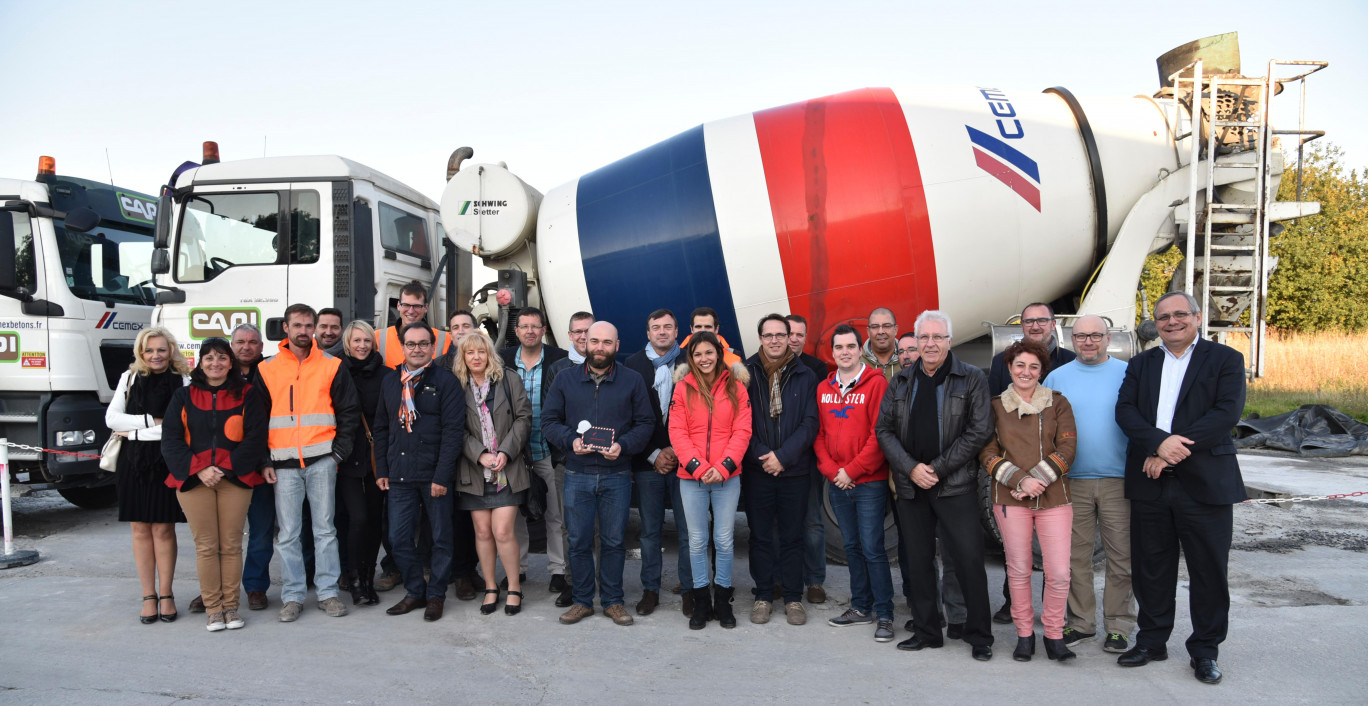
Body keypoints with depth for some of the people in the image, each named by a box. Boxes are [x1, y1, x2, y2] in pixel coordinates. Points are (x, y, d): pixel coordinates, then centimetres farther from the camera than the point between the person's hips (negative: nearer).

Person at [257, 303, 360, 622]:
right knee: (287, 533, 4)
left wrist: (338, 451, -2)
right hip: (284, 464, 1)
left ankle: (328, 591, 12)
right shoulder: (266, 370, 8)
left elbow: (350, 412, 7)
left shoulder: (332, 367, 6)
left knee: (324, 528, 4)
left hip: (321, 461, -1)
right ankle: (293, 595, 13)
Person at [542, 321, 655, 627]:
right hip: (577, 475, 1)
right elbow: (548, 421, 6)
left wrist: (623, 445, -15)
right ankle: (582, 601, 20)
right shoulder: (565, 379, 7)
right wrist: (571, 440, -12)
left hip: (617, 475, -1)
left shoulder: (633, 380, 4)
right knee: (579, 541, 6)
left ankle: (612, 601, 20)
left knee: (613, 541, 7)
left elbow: (644, 424, 2)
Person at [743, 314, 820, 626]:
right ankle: (763, 595, 20)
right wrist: (760, 455, -12)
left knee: (792, 536, 7)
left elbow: (810, 423, -3)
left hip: (795, 471, 0)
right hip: (756, 470, 0)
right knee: (760, 536, 8)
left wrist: (783, 455, -12)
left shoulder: (805, 376, 3)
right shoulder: (746, 373, 2)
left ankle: (793, 597, 19)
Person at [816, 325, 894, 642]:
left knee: (872, 548, -4)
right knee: (852, 547, 14)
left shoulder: (876, 383, -9)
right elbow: (819, 434, 9)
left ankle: (884, 615, 7)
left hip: (869, 482, -5)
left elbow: (880, 434, -14)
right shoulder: (824, 388, 9)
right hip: (837, 483, 6)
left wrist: (852, 470, -14)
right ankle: (861, 607, 26)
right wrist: (831, 470, -5)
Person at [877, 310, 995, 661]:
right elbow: (884, 430, 6)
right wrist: (911, 468, -8)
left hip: (955, 485, -4)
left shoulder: (971, 379, -1)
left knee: (968, 559, -3)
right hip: (911, 486, 4)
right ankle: (925, 631, 23)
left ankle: (980, 636, 11)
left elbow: (980, 430, -7)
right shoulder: (901, 381, 10)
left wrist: (938, 468, -11)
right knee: (918, 560, 10)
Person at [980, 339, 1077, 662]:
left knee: (1059, 573, -4)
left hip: (1054, 497, 0)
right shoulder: (995, 406, 7)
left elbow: (1067, 449, -1)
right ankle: (1024, 634, 19)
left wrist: (1037, 481, -11)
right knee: (1018, 569, 4)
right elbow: (987, 454, 2)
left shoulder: (1058, 403, 7)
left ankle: (1054, 635, 14)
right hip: (1010, 499, 0)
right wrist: (1020, 479, -12)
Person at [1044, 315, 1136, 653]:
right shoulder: (1057, 377, 7)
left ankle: (1118, 626, 13)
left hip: (1118, 481, -1)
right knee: (1075, 556, 7)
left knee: (1121, 556, 1)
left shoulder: (1127, 374, 4)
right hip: (1072, 481, 1)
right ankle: (1081, 623, 19)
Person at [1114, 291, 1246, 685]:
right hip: (1150, 482, 3)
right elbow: (1125, 410, 0)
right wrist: (1160, 442, -19)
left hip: (1205, 482, -3)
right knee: (1151, 567, 11)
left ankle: (1205, 651, 19)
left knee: (1209, 571, 4)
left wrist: (1174, 450, -18)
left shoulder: (1225, 360, 2)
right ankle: (1152, 641, 25)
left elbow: (1227, 412, -11)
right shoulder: (1141, 364, 13)